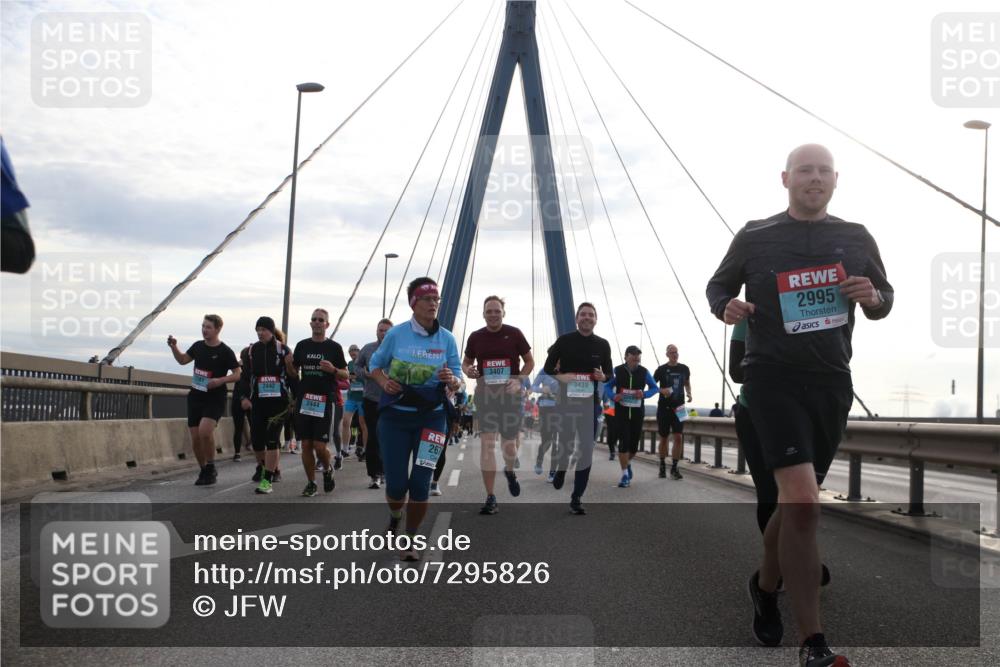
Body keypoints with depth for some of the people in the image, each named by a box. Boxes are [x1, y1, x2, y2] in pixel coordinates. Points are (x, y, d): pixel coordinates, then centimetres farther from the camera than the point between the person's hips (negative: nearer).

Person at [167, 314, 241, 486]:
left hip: (215, 399, -6)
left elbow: (238, 375, -7)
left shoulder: (225, 351, -8)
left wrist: (221, 380, -22)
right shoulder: (198, 346, 7)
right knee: (195, 438, 5)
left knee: (205, 430, -26)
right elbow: (182, 360, 22)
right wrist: (173, 347, 6)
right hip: (195, 397, 6)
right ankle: (204, 471, 24)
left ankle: (211, 467, -6)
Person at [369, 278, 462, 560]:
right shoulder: (396, 334, -4)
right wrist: (383, 382, -11)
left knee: (421, 483, -2)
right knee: (396, 483, 1)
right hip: (395, 415, 0)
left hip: (432, 417, 1)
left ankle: (410, 540, 17)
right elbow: (376, 364, 10)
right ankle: (394, 517, 37)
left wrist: (453, 381, -22)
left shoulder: (447, 338, -2)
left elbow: (458, 380, 2)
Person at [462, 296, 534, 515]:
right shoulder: (476, 337, 4)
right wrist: (468, 370, -7)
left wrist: (519, 380, -11)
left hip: (511, 394, 0)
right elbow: (466, 362, 17)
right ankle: (490, 498, -4)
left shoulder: (514, 334, 0)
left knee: (509, 446, 4)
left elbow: (529, 361, 7)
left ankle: (510, 471, 42)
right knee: (487, 444, -9)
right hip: (485, 394, 1)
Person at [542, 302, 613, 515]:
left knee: (586, 451, -2)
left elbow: (609, 373, 12)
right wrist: (560, 376, -17)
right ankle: (561, 469, 43)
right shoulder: (564, 340, -2)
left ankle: (576, 498, 4)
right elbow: (548, 367, 3)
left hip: (591, 402, 1)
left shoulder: (602, 345, 4)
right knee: (565, 444, 6)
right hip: (566, 400, -1)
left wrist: (603, 377, -12)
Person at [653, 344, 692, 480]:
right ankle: (662, 466, 22)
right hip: (664, 408, -1)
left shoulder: (684, 369, 5)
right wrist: (662, 390, -17)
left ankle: (674, 468, -4)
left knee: (678, 437, -10)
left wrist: (689, 393, 2)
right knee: (664, 438, 7)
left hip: (678, 408, 1)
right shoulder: (661, 369, -2)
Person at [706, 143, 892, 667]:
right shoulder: (755, 238, 1)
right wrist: (726, 308, -11)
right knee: (804, 505, -18)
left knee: (797, 502, 15)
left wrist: (874, 298, -7)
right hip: (774, 378, -4)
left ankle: (765, 585, 43)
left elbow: (884, 300, 17)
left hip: (831, 381, 5)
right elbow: (718, 286, 12)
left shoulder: (856, 240, 9)